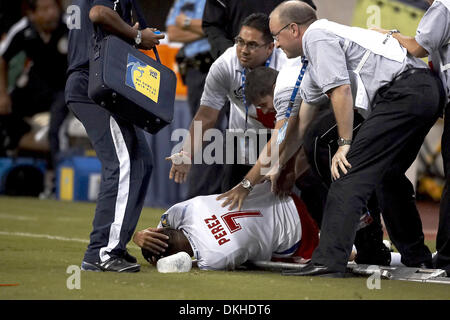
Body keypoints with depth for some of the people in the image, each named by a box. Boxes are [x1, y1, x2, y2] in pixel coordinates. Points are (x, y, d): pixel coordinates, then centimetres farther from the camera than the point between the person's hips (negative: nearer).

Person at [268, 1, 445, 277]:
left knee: (350, 172, -13)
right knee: (389, 174, 25)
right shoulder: (313, 67, 32)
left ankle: (329, 262, -21)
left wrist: (345, 145, -7)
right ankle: (416, 257, 33)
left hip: (403, 93, -11)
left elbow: (341, 91, -11)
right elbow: (300, 123, 37)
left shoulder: (316, 35, 0)